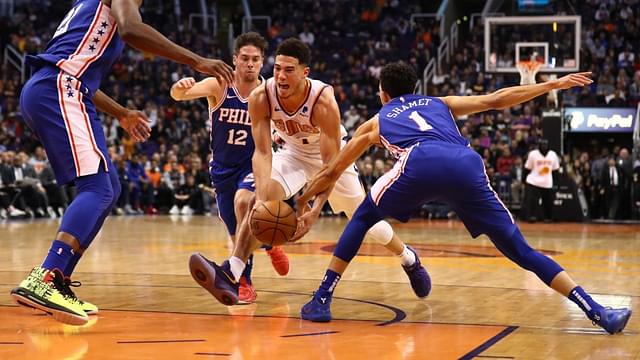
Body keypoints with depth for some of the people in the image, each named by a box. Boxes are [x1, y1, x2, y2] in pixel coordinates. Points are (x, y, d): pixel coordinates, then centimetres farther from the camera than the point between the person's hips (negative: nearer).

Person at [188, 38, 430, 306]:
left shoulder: (323, 102, -37)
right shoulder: (261, 98, -29)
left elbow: (330, 163, -34)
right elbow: (262, 152, -29)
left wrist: (316, 210, -43)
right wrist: (261, 198, -44)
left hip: (330, 154, -2)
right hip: (293, 153, 2)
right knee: (263, 201, -26)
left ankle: (409, 259, 38)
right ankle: (230, 273, -35)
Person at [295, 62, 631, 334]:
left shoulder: (375, 122, 37)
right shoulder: (439, 103, 40)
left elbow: (332, 171, 44)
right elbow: (496, 99, 30)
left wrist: (304, 199, 59)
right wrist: (554, 84, 35)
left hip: (420, 164, -2)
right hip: (466, 165, 2)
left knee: (363, 217, 25)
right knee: (521, 252, 6)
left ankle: (322, 299, 19)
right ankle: (597, 311, -6)